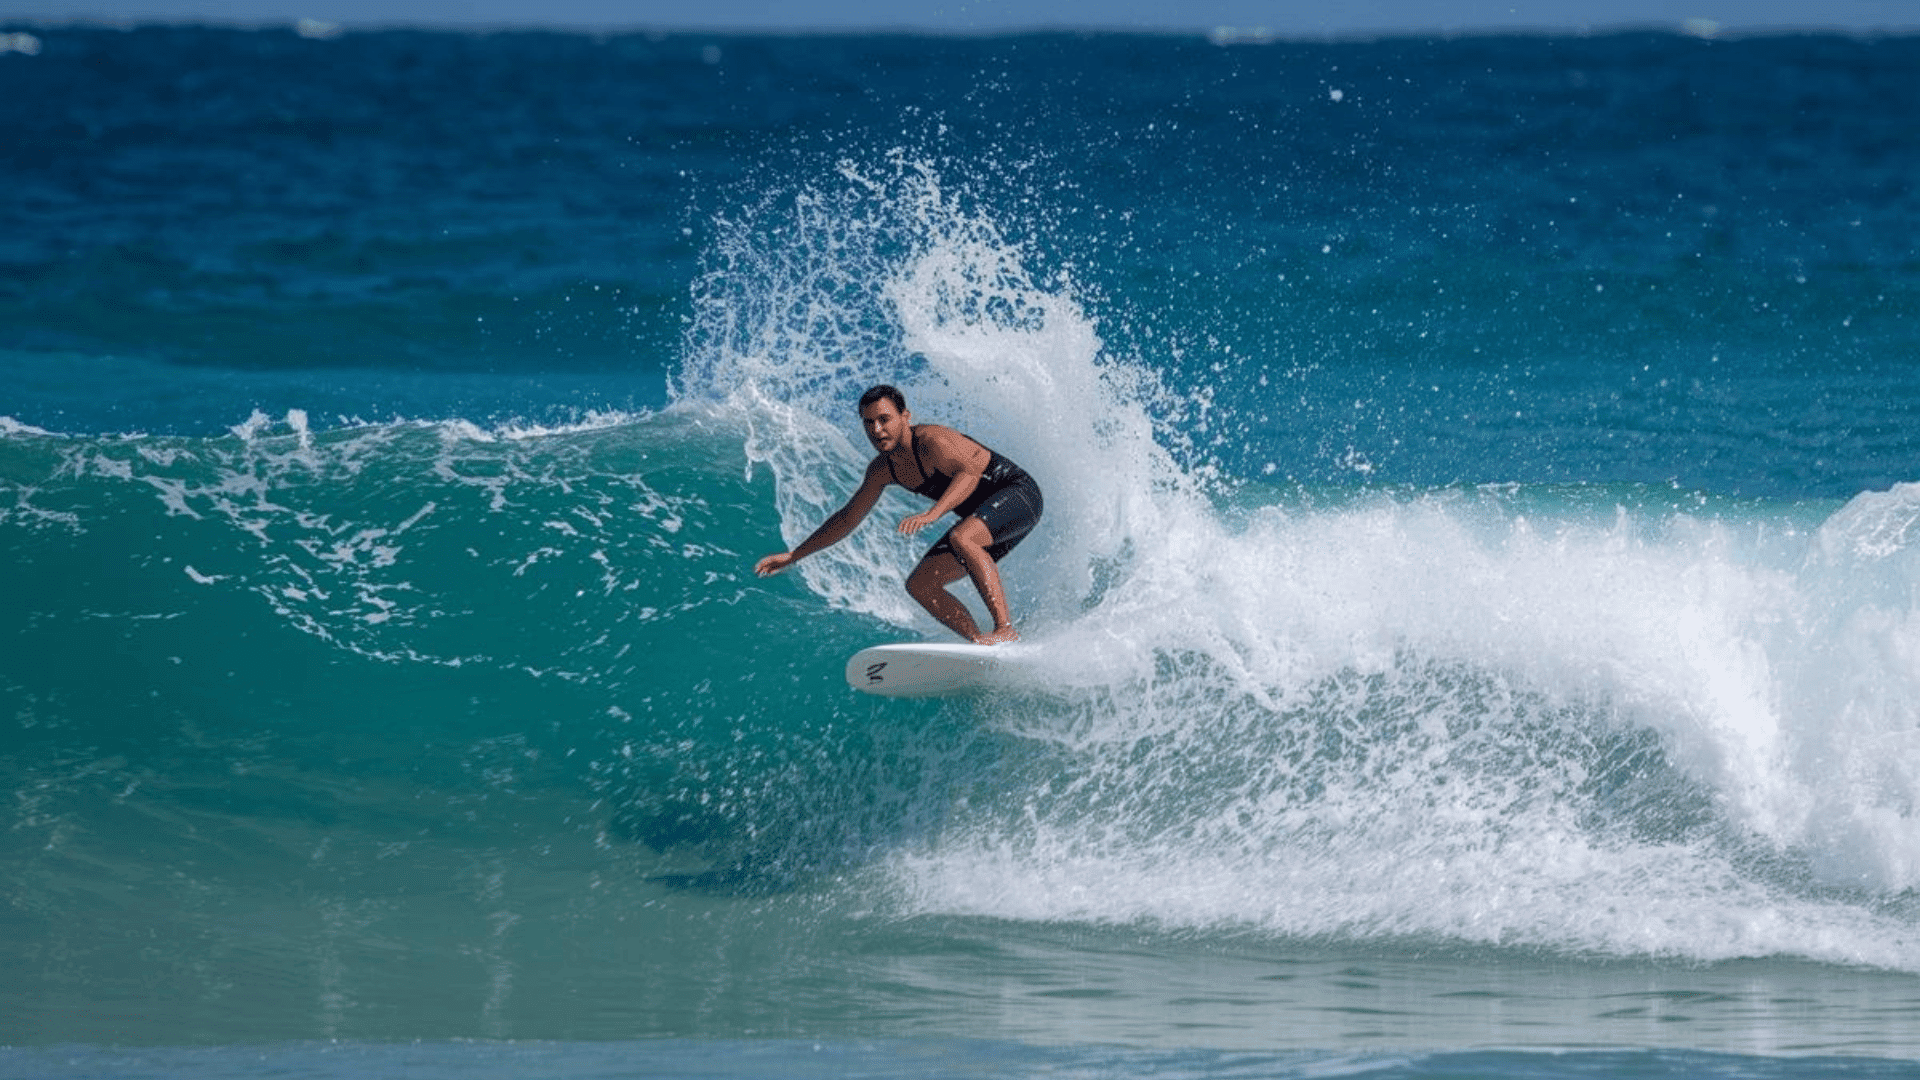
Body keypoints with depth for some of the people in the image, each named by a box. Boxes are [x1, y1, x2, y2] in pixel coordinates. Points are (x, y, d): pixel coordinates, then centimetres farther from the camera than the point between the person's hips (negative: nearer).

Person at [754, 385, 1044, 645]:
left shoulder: (931, 440, -25)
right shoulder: (882, 469, 1)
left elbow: (969, 471, -42)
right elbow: (847, 519, 12)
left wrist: (932, 513, -55)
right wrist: (792, 556, 10)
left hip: (1020, 494, -9)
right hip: (986, 517, 9)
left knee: (961, 538, -37)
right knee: (920, 585, 0)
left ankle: (1005, 629, -38)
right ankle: (981, 644, -4)